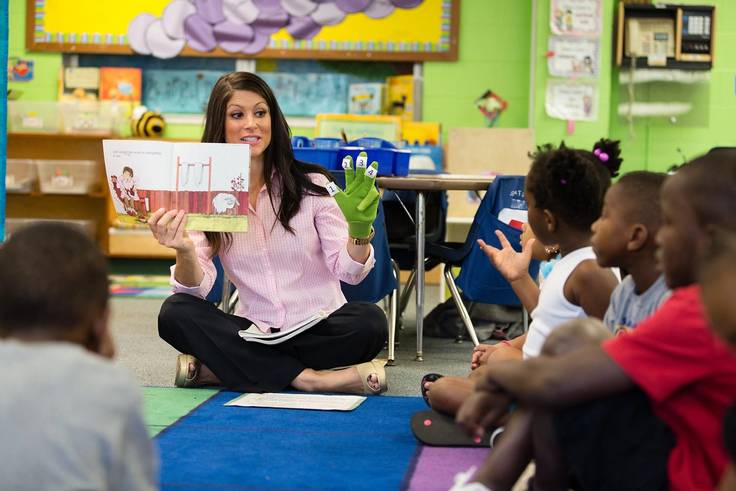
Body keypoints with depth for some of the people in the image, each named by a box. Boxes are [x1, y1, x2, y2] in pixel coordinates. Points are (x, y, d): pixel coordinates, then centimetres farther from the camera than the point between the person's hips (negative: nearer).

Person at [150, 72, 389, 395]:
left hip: (320, 329, -1)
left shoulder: (311, 185, -4)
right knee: (175, 313, -22)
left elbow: (349, 272, -10)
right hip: (253, 333, 1)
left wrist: (359, 229, -31)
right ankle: (305, 378, -26)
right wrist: (184, 252, -31)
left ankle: (213, 369, -21)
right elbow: (196, 289, -9)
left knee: (370, 322, -30)